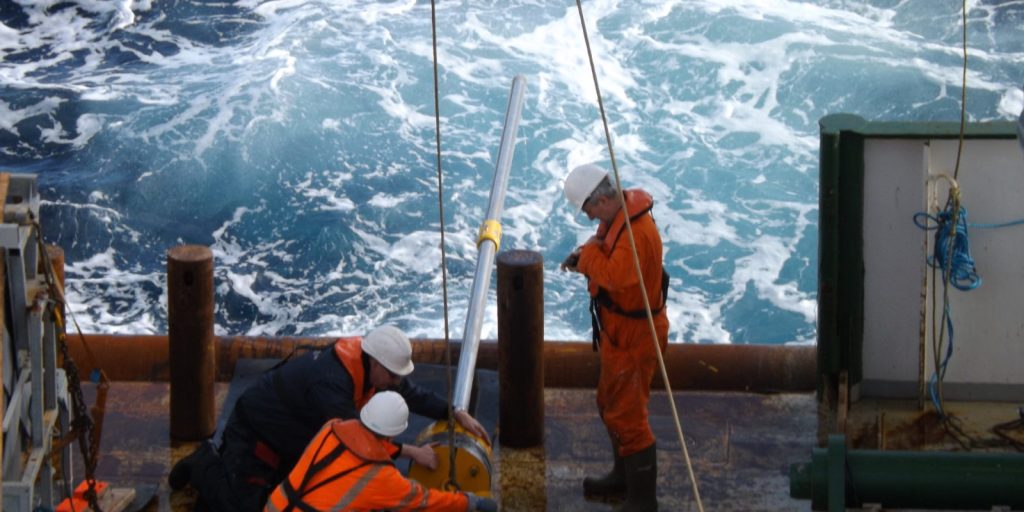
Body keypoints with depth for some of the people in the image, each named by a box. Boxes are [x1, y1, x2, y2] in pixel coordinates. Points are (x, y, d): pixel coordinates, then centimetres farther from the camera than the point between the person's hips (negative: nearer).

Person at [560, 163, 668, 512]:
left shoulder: (637, 232, -30)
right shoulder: (617, 216, 2)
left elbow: (616, 276, -37)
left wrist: (589, 253, -21)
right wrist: (584, 257, -5)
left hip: (632, 336, -11)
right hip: (617, 329, 11)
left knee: (626, 416, -5)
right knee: (610, 404, 25)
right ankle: (624, 476, 42)